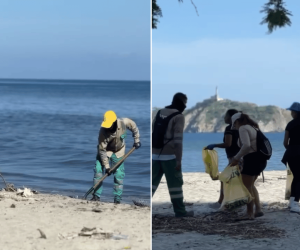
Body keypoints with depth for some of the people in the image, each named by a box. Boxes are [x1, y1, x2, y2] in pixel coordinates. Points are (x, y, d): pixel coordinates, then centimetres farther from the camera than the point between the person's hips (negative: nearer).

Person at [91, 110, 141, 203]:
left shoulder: (124, 123, -28)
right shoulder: (103, 132, -31)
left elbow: (133, 126, -4)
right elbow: (102, 150, -25)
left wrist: (137, 140, -2)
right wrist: (106, 166, -24)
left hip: (118, 152, 2)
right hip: (106, 151, -2)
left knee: (119, 175, -1)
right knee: (98, 171, -13)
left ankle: (117, 199, 7)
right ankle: (96, 196, -4)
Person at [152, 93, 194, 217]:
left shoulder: (160, 113, 12)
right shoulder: (179, 116, -8)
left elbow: (152, 132, 14)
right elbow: (178, 140, -15)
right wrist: (179, 160, -15)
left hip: (155, 154, 6)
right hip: (169, 155, -6)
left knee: (153, 182, 11)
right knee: (175, 183, 1)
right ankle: (180, 211, 4)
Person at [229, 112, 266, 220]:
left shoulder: (243, 129, -10)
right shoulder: (253, 128, 18)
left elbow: (246, 145, -26)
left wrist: (236, 158, -19)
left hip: (252, 160, -9)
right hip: (261, 160, 9)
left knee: (247, 187, 2)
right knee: (250, 185, 22)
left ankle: (250, 214, 6)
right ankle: (258, 209, 15)